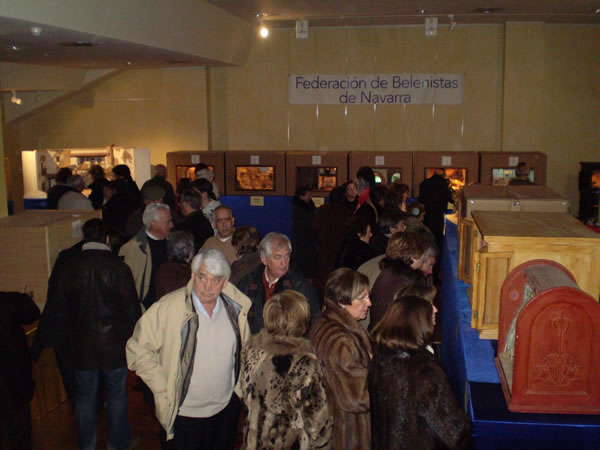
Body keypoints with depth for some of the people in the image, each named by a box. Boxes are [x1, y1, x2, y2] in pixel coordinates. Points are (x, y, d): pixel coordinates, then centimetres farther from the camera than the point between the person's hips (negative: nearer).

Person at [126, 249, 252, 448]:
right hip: (182, 413, -4)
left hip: (226, 409, 4)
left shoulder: (235, 309, -5)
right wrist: (162, 388, -13)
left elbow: (245, 349, 12)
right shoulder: (167, 308, -19)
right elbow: (139, 349, -11)